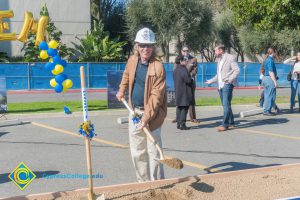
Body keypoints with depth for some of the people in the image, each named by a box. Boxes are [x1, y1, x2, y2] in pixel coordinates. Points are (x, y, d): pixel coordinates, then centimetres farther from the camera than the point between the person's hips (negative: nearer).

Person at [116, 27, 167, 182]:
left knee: (153, 152, -2)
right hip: (134, 111, 6)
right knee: (137, 152, 14)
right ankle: (143, 182, 28)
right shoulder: (132, 60, 2)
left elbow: (156, 96, -20)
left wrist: (146, 117, -23)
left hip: (152, 113, -6)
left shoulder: (158, 66, -16)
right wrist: (121, 91, 24)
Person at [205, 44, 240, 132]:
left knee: (226, 105, -12)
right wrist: (210, 81, 21)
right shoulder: (219, 60, 20)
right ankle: (231, 123, 16)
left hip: (227, 85, -8)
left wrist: (230, 79, -18)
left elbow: (237, 70, -10)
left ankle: (225, 124, -14)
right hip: (220, 85, 8)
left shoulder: (230, 57, -3)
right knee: (225, 105, 9)